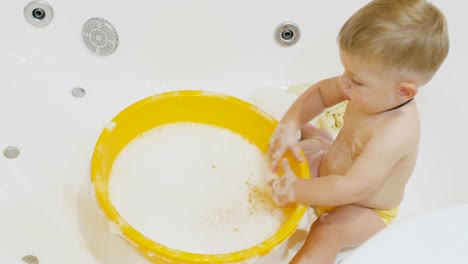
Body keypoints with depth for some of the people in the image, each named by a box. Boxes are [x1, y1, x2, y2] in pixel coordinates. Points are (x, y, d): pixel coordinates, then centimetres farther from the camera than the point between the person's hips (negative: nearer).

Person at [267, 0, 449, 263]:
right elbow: (321, 92, -2)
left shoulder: (394, 135, -41)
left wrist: (296, 191, -33)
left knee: (327, 231, -35)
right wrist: (289, 125, -16)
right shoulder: (372, 92, -18)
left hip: (365, 212, -8)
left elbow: (352, 189, -42)